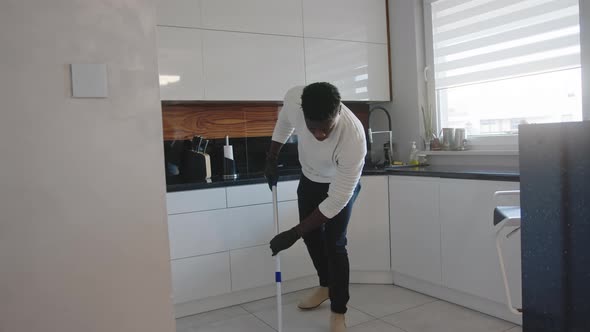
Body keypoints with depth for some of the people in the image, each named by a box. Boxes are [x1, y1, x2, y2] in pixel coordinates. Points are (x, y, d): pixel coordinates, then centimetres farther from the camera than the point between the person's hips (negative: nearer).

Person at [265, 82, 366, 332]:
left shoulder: (353, 138, -44)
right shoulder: (294, 99, -32)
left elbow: (337, 199, -35)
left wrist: (293, 234, -33)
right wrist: (271, 158, 4)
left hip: (342, 183, -5)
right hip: (309, 177, 5)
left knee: (334, 243, -9)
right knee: (311, 233, 14)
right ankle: (326, 286, 37)